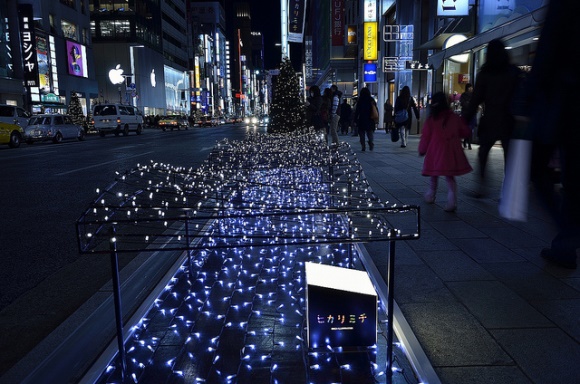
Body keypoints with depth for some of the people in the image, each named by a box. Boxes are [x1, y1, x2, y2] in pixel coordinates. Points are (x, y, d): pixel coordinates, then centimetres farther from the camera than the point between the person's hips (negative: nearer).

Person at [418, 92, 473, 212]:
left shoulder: (431, 120, -5)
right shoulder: (455, 118, 2)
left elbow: (425, 137, -1)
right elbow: (466, 131, 9)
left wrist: (422, 150, 12)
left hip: (435, 152, -1)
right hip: (452, 153, 1)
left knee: (434, 175, 19)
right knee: (450, 176, 7)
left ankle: (431, 195, 33)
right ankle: (452, 200, -9)